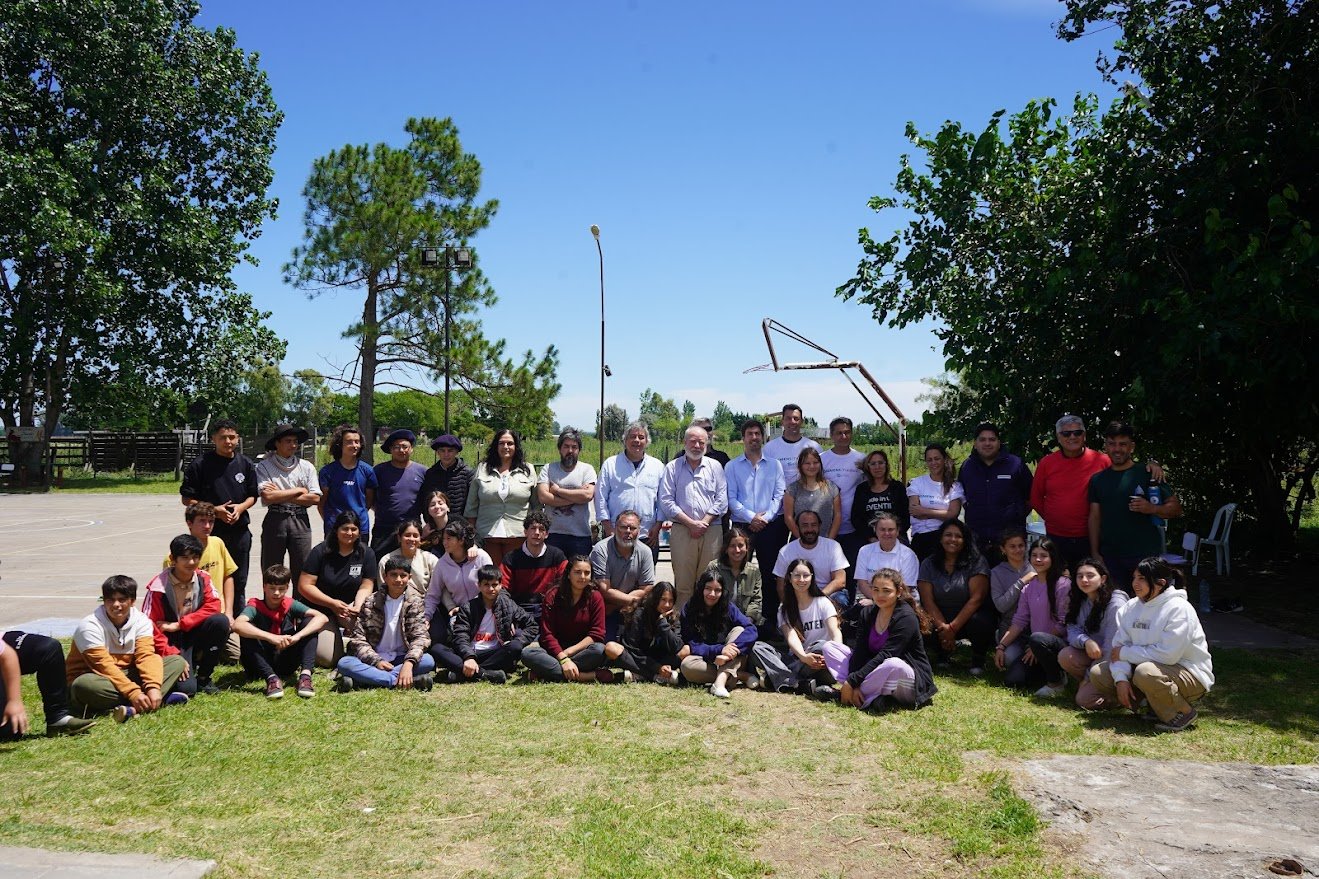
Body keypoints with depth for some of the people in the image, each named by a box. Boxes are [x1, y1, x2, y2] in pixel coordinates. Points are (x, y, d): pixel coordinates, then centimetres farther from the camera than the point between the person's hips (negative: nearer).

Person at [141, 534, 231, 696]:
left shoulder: (203, 578, -5)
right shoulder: (159, 586, -16)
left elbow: (214, 606, -11)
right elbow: (150, 626, -16)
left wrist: (178, 625, -19)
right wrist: (173, 656, -21)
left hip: (193, 634, 4)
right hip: (171, 640, -4)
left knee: (221, 621, -27)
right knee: (186, 688, -26)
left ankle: (203, 677, -8)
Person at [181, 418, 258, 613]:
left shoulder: (246, 464, 5)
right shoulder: (201, 464, -5)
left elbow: (252, 496, 12)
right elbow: (187, 499, -2)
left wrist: (241, 507, -9)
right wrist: (214, 510, -13)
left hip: (239, 529, 3)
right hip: (210, 530, -3)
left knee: (239, 580, 11)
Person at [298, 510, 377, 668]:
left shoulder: (366, 553, -4)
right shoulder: (320, 552, -9)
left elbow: (366, 586, -3)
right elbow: (304, 586, -11)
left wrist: (358, 606, -24)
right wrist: (332, 603, -20)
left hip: (349, 607, 2)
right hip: (320, 608, -1)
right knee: (328, 658, -17)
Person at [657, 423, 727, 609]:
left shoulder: (715, 466, 13)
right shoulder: (672, 468, 9)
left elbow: (722, 500, 6)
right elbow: (666, 501, 0)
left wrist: (704, 522, -6)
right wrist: (691, 523, -7)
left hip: (711, 529, 1)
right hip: (682, 530, -1)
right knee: (683, 580, -2)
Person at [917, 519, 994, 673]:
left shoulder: (976, 562, -6)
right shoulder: (929, 564, 2)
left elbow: (976, 598, -16)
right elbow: (928, 601, -6)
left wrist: (953, 628, -23)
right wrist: (943, 627, -22)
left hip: (968, 616, -2)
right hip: (941, 618, 2)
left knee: (978, 623, -36)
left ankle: (978, 659, -2)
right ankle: (943, 654, 7)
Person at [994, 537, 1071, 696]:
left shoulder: (1063, 585, -9)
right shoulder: (1028, 587, 10)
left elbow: (1063, 624, -13)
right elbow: (1019, 621, 6)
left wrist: (1036, 647, -14)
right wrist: (1001, 646, -5)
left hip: (1059, 644, -6)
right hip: (1035, 647, 6)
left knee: (1038, 638, -38)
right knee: (1012, 680, -13)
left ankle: (1057, 682, -12)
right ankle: (1051, 672, 13)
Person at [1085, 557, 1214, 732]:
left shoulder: (1179, 608, -19)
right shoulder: (1131, 607, 2)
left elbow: (1167, 654, -27)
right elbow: (1119, 646, -2)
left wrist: (1126, 653, -17)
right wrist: (1121, 678, -19)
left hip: (1191, 676, -7)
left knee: (1146, 672, -38)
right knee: (1098, 673, -5)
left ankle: (1183, 713, -9)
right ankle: (1157, 706, 4)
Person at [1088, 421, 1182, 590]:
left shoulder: (1147, 474, -1)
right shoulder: (1098, 479, 11)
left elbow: (1175, 508, -1)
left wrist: (1151, 508, -20)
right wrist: (1095, 553, 6)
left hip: (1145, 555, -3)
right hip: (1110, 555, 3)